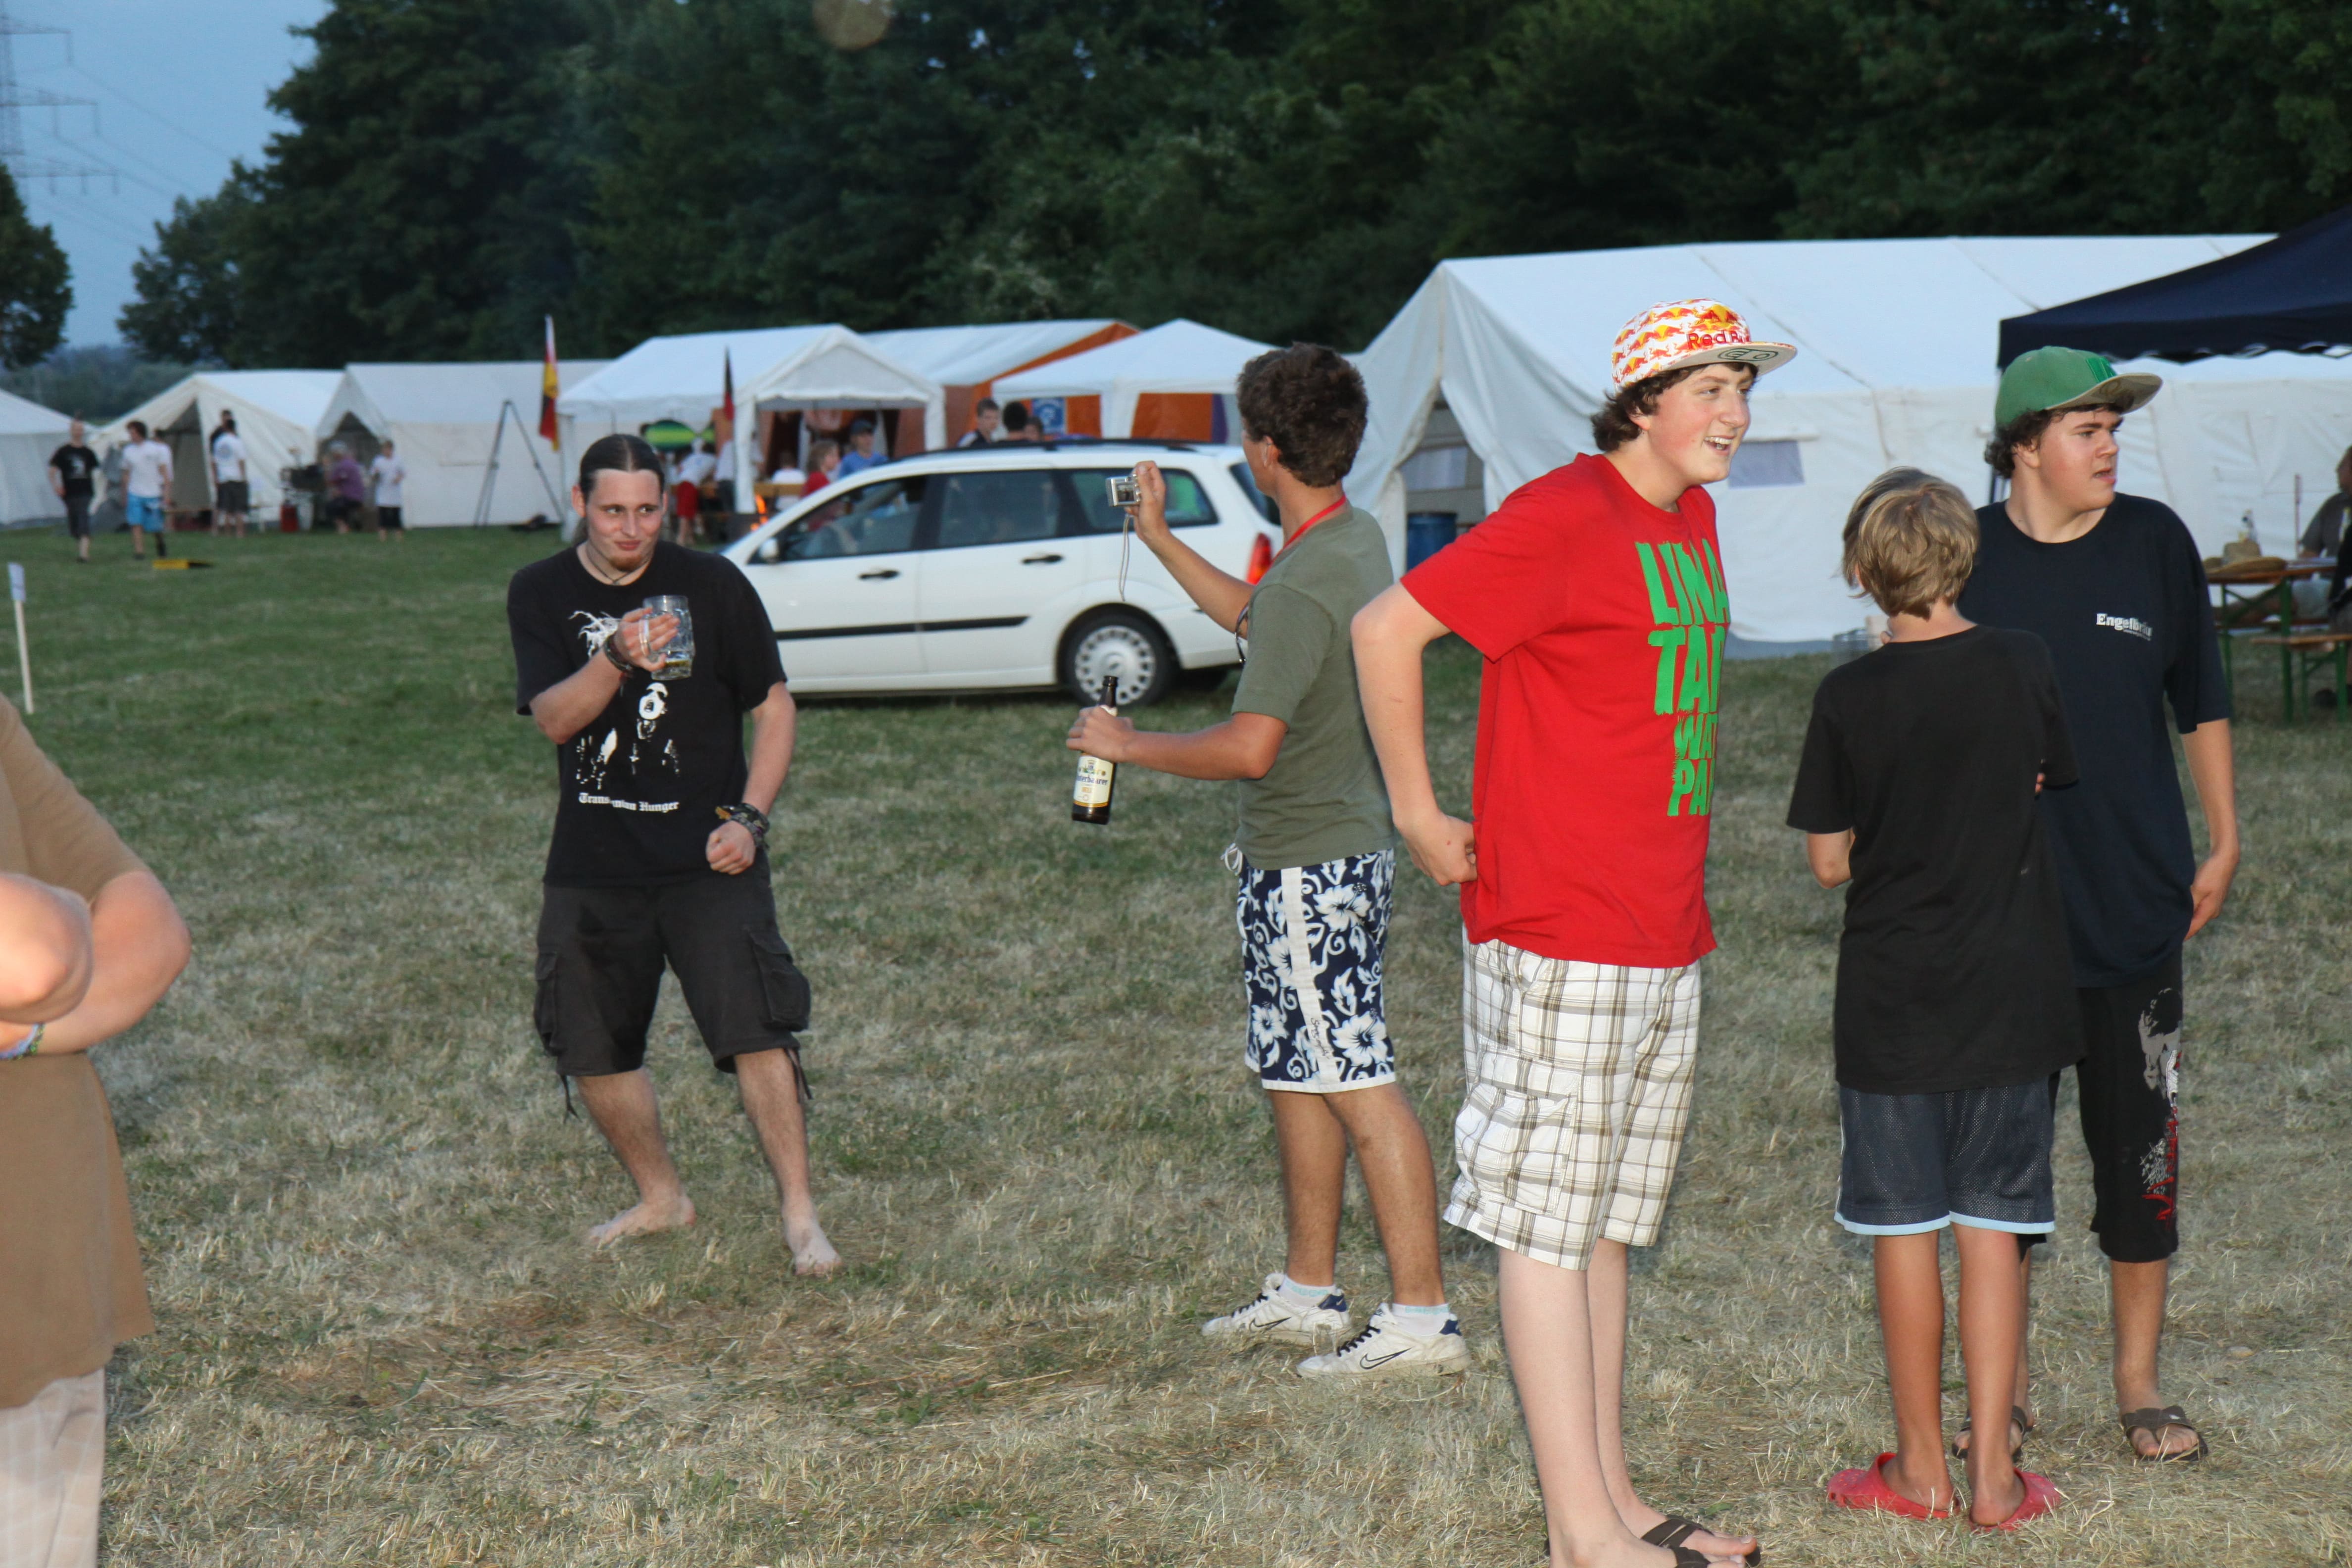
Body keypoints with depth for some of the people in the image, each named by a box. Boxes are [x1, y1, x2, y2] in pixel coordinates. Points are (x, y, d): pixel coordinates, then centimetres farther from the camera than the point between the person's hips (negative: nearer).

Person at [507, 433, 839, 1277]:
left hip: (706, 859, -3)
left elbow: (774, 708, 4)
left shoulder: (712, 584, -3)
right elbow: (554, 718, -13)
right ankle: (660, 1198, 31)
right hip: (590, 867, 3)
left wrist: (749, 817, -8)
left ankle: (799, 1215, -6)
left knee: (755, 1028, -14)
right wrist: (616, 660, -32)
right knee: (592, 1049, 9)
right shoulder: (541, 594, 1)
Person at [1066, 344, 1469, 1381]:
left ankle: (1421, 1316, -2)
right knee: (1294, 1072, 18)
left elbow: (1249, 748, -27)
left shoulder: (1307, 581, -23)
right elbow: (1254, 622, 27)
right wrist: (1159, 540, 28)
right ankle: (1309, 1293, 28)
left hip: (1306, 873, -10)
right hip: (1344, 849, 10)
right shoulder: (1357, 540, 8)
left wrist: (1128, 746, -13)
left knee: (1358, 1083, -6)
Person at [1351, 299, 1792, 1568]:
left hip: (1666, 940, 9)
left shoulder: (1692, 520, 14)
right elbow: (1386, 628, -15)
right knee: (1548, 1222, -2)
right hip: (1561, 934, -9)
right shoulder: (1564, 516, -13)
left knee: (1609, 1221, 14)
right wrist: (1419, 816, -10)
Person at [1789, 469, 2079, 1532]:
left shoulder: (1849, 698, -9)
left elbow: (1828, 862, -4)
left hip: (1890, 1001, -2)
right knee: (1992, 1233, 7)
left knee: (1903, 1233, 8)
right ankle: (1993, 1474, 8)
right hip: (2009, 994, 2)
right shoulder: (2022, 667, -4)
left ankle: (1920, 1467, 16)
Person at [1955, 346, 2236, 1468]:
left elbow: (2200, 701, 11)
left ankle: (2140, 1385, 20)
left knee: (2141, 1145, 6)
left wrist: (2223, 842, 9)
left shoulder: (2153, 542, 0)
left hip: (2135, 900, 1)